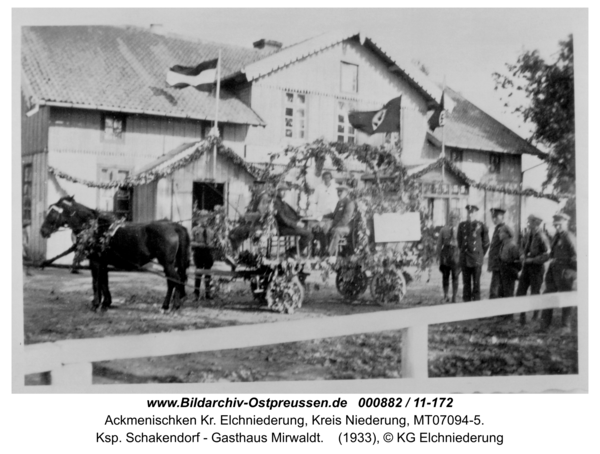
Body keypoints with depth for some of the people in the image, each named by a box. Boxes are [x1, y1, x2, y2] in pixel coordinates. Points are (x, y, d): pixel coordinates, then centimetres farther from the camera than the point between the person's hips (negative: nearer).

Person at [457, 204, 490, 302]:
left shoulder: (481, 226, -1)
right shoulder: (462, 225, 7)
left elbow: (486, 242, 7)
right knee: (466, 283, 5)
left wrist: (481, 254, 10)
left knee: (476, 283, 0)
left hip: (477, 259, -3)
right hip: (464, 260, 3)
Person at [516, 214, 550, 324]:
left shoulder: (541, 237, -16)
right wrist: (523, 255, 0)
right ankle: (522, 317, 18)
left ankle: (536, 318, 25)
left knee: (535, 294, 5)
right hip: (526, 266, 6)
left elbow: (546, 255, -16)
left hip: (537, 267, -6)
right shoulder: (527, 235, 4)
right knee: (520, 292, 5)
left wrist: (532, 259, -17)